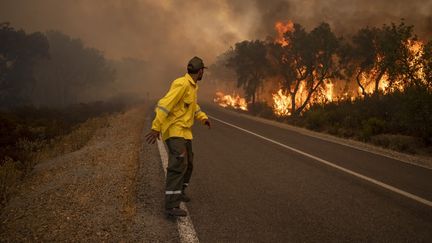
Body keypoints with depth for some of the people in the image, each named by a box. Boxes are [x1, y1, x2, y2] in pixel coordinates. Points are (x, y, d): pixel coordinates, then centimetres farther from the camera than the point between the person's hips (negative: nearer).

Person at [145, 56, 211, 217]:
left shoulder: (192, 86, 12)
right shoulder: (182, 84, -18)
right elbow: (165, 104, -24)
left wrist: (203, 117, 12)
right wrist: (156, 128, -28)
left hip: (184, 131, 10)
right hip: (174, 130, -10)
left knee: (188, 163, 20)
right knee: (178, 163, -21)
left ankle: (179, 192, 40)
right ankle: (171, 205, -26)